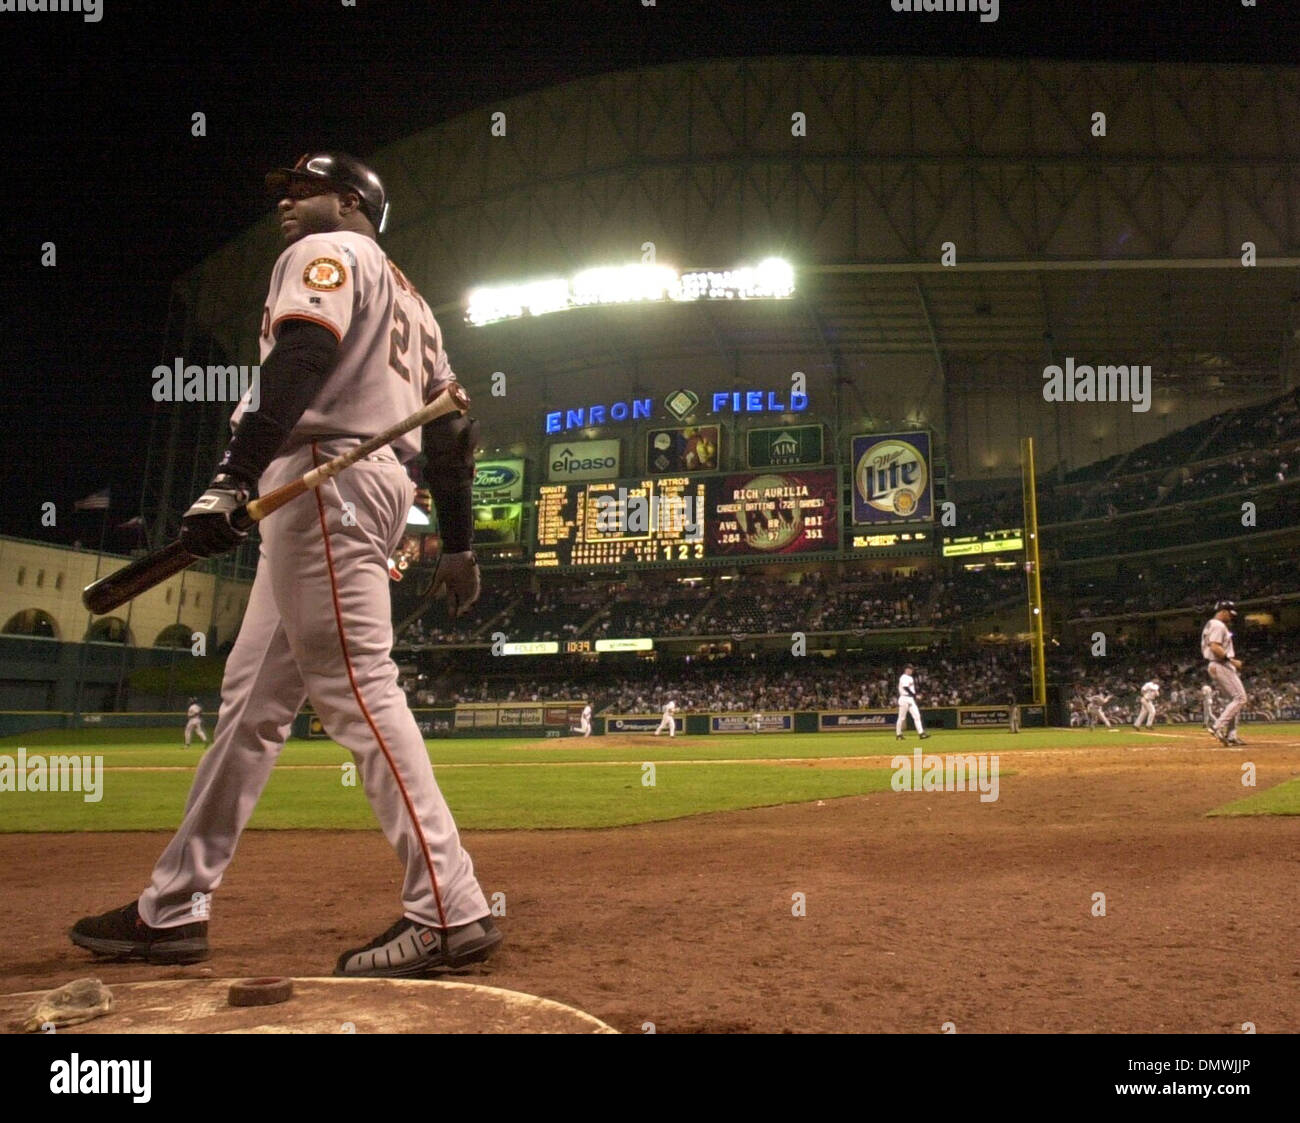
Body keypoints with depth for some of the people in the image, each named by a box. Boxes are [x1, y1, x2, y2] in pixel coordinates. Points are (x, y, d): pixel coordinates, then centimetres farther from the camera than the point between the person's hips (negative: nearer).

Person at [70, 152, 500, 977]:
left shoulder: (327, 252, 4)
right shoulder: (408, 296, 30)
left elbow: (300, 362, -17)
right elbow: (452, 426, 22)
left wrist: (232, 479, -27)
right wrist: (458, 544, 21)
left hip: (326, 475, -10)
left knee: (357, 690, -16)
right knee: (252, 700, 10)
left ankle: (450, 910, -18)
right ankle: (173, 910, 17)